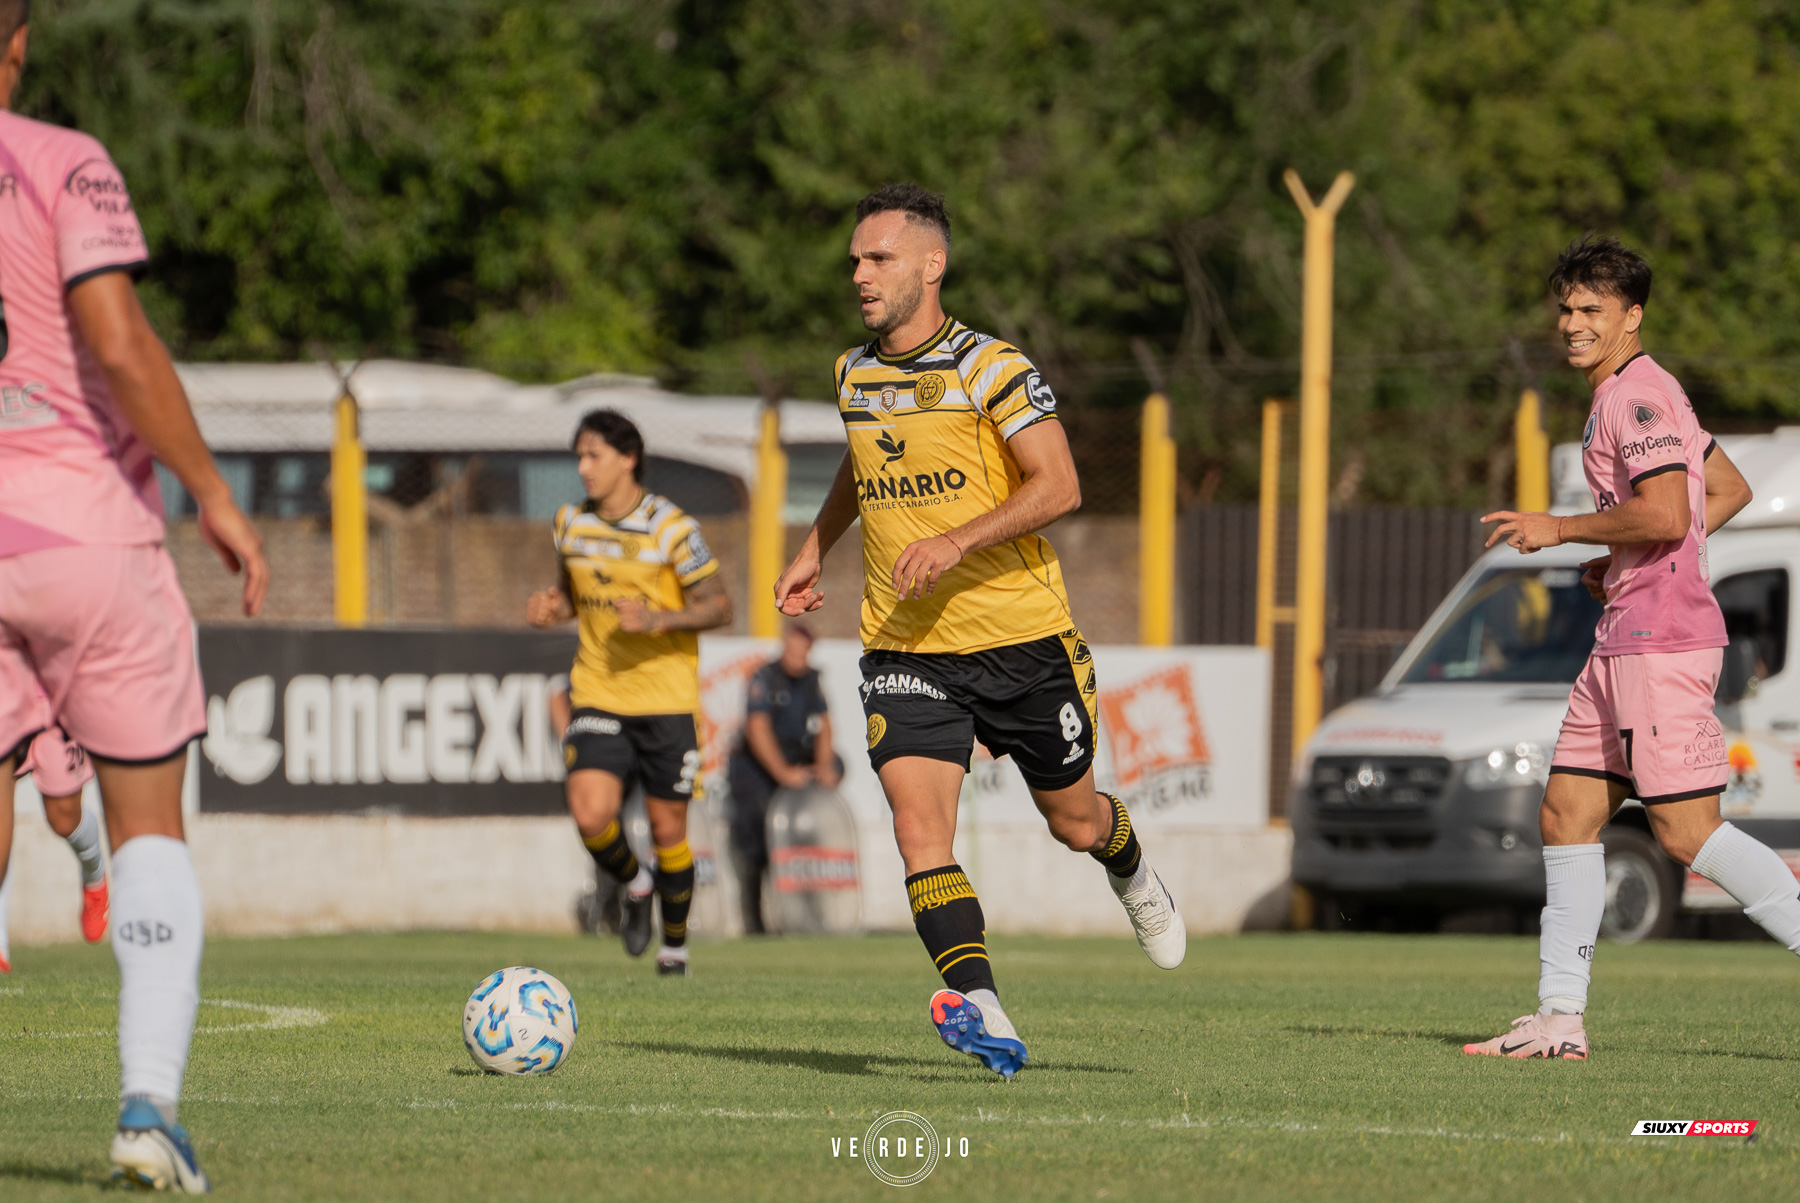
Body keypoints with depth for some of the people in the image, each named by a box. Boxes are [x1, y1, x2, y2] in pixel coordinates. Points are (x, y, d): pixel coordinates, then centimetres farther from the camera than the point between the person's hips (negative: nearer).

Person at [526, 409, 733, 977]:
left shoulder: (670, 527, -10)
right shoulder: (571, 524, 5)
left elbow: (718, 606, -6)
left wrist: (658, 619, -22)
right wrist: (552, 606, -2)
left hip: (667, 698, -3)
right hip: (598, 692, 3)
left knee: (667, 827, 3)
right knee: (591, 815, -16)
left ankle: (675, 945, 23)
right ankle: (635, 884, 16)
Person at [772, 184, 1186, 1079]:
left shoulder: (989, 367, -12)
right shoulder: (854, 374, 8)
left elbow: (1059, 487, -19)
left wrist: (955, 542, -28)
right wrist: (813, 552, 21)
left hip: (1021, 639, -3)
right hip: (905, 651, 3)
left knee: (1074, 821, 12)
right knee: (918, 827, -18)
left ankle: (1132, 878, 49)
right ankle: (983, 1017, -28)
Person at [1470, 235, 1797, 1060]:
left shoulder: (1638, 396, -12)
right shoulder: (1627, 396, 19)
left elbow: (1665, 514, -25)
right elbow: (1730, 491, 27)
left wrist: (1562, 529, -12)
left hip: (1662, 639, -11)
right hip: (1624, 642, 11)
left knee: (1686, 831, -13)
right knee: (1566, 815, 8)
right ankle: (1560, 1017, 8)